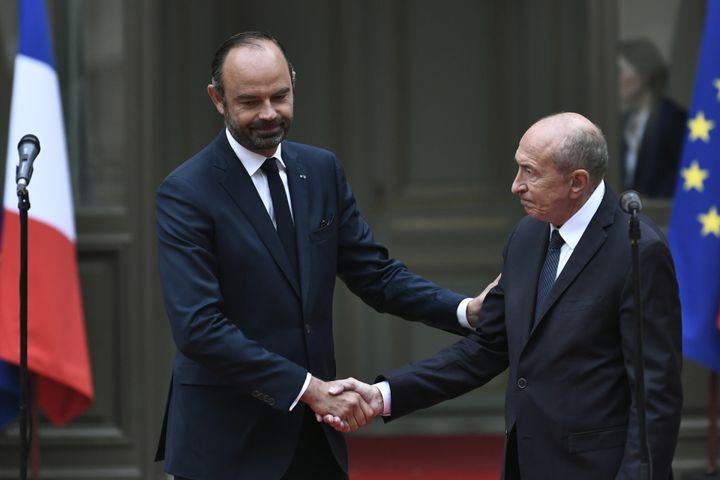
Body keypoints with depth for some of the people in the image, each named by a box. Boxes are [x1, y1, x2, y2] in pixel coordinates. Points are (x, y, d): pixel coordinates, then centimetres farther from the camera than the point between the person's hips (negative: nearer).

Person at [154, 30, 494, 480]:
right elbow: (199, 327, -19)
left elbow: (376, 273, 10)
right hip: (229, 443, -5)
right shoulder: (186, 193, -11)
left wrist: (466, 310, -7)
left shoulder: (322, 170, 8)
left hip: (315, 437, 5)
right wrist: (310, 388, -23)